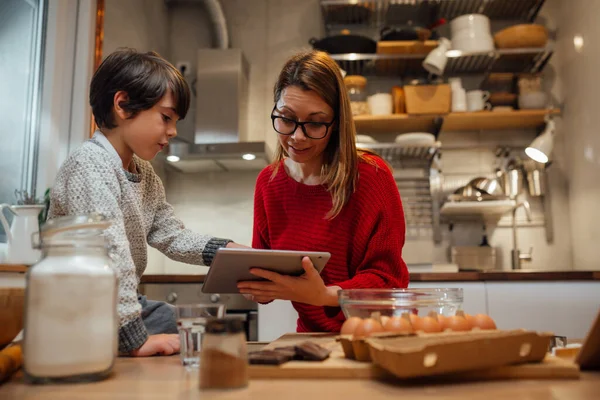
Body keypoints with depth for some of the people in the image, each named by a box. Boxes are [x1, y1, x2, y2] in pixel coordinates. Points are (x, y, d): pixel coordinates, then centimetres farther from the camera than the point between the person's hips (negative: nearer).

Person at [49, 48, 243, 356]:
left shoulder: (145, 174, 9)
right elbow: (107, 254, -32)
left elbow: (172, 236, 9)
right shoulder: (91, 163, -23)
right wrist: (135, 339, -35)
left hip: (122, 306, 9)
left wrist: (227, 250, -7)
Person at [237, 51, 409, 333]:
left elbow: (386, 278, -12)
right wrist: (254, 286, -15)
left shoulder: (372, 176, -11)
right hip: (312, 334, 5)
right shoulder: (268, 182, 2)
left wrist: (326, 295, -29)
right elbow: (263, 266, 8)